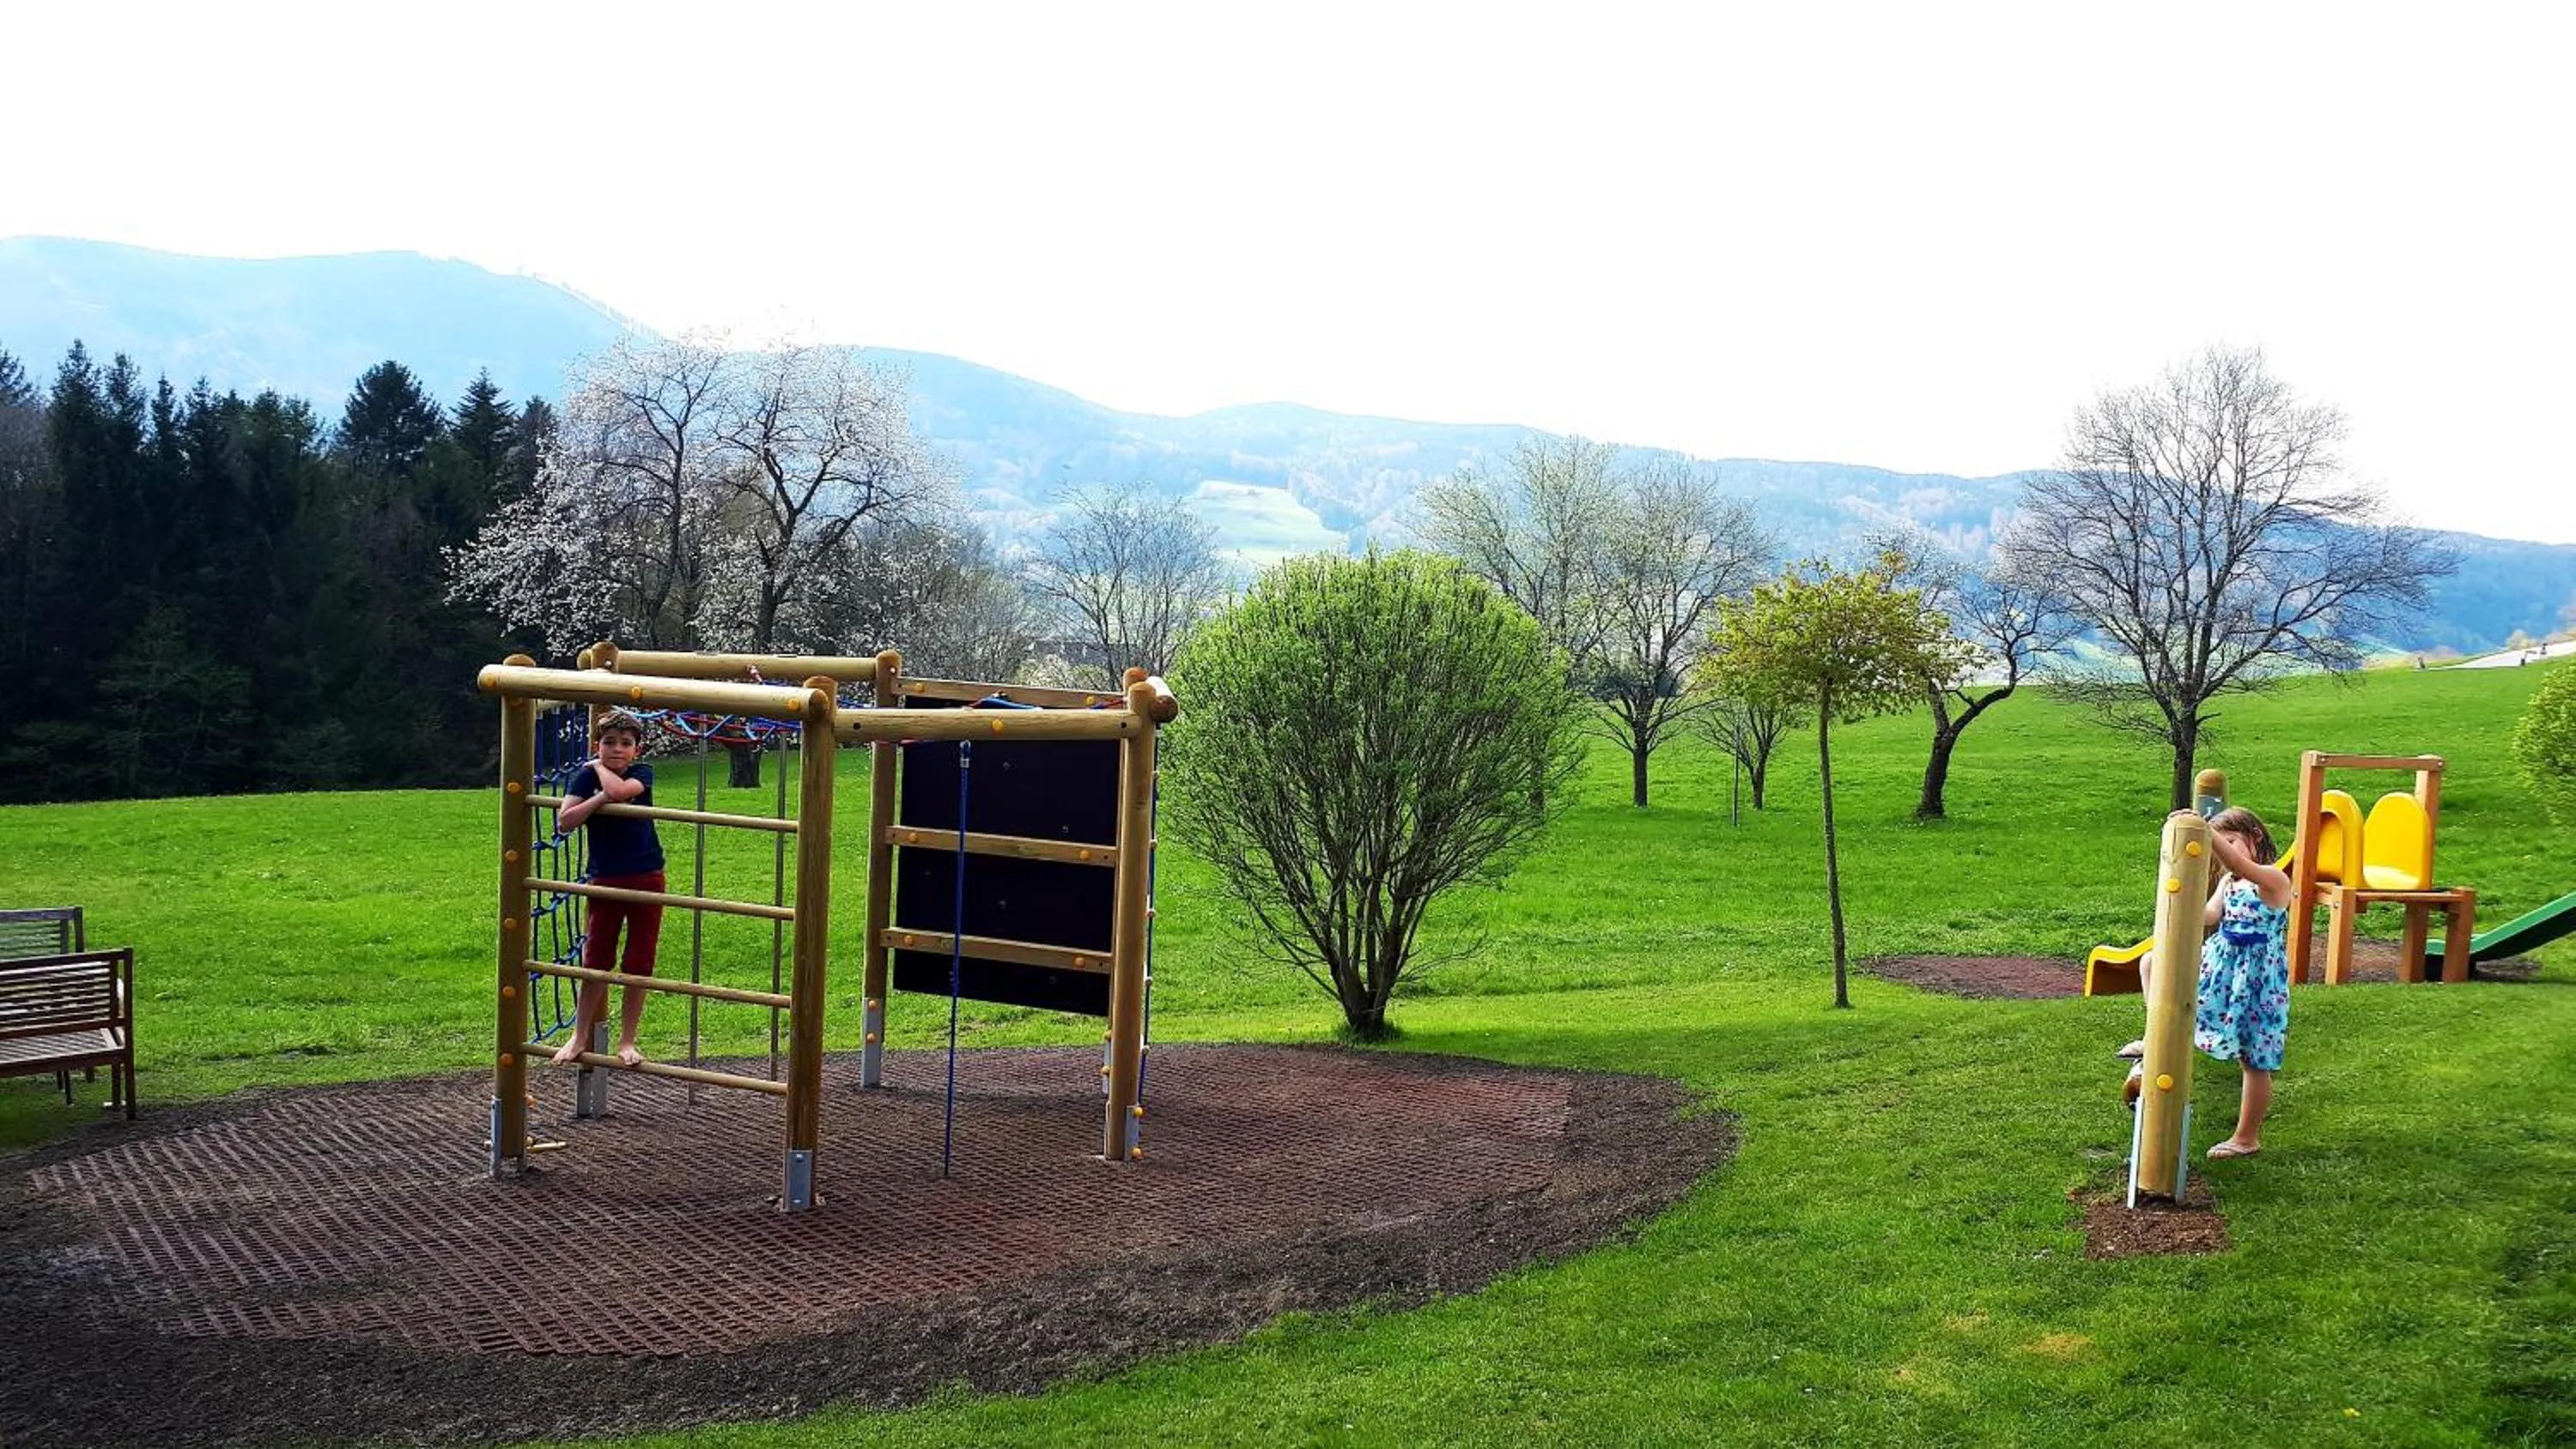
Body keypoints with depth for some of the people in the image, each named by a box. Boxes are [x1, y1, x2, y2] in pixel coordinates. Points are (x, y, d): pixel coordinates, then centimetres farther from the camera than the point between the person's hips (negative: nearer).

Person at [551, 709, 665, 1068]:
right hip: (605, 881, 0)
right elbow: (564, 821, -16)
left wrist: (599, 767, -9)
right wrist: (603, 796, -23)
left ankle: (627, 1041, 14)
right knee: (596, 961, 6)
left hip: (646, 880, 0)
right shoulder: (586, 776, -3)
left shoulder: (642, 773, -4)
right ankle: (581, 1036, 21)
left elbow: (620, 790, -27)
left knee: (638, 965, 4)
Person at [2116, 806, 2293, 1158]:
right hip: (2220, 965, 7)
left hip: (2257, 978, -7)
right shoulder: (2227, 882, 10)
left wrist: (2205, 830, -42)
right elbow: (2209, 916, -4)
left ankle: (2247, 1138, 15)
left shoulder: (2273, 879, -12)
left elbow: (2237, 864, -33)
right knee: (2152, 961, -6)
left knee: (2254, 1061, 3)